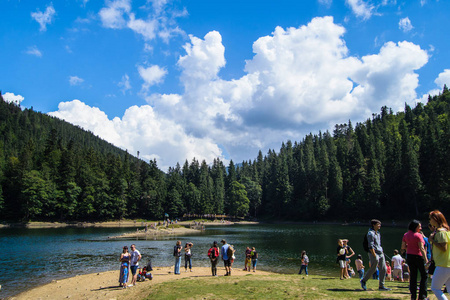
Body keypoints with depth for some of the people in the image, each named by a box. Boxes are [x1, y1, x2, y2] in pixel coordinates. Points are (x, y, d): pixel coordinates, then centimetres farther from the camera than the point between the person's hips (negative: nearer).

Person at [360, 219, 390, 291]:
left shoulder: (378, 233, 16)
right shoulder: (370, 233, -13)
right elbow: (370, 246, -18)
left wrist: (381, 252, 16)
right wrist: (374, 255, -20)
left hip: (380, 253, 9)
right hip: (374, 253, -9)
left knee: (383, 269, 4)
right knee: (373, 269, -4)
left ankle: (381, 286, 10)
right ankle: (363, 281, 13)